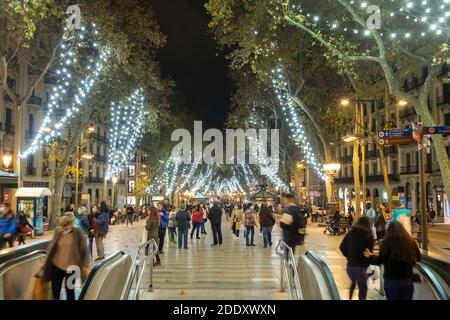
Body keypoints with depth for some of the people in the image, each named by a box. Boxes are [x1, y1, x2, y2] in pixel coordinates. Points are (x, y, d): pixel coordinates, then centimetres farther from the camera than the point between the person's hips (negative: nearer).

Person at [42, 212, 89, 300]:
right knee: (55, 290, 15)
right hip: (56, 266, 3)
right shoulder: (58, 231, -7)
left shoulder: (78, 233, -15)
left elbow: (84, 250, -9)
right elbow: (51, 247, 5)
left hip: (70, 267, -3)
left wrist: (85, 266, -9)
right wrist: (47, 262, 8)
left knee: (70, 291, 12)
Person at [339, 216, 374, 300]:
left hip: (350, 264, 5)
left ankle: (349, 298, 34)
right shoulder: (368, 236, -9)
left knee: (353, 283, 29)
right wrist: (367, 263, 2)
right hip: (361, 266, -5)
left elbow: (342, 247, 4)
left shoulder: (350, 233, 3)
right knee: (363, 288, 12)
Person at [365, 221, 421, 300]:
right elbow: (418, 258, 11)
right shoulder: (410, 241, -3)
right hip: (408, 281, 2)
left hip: (391, 281, -2)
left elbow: (379, 260, -7)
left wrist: (371, 256, 13)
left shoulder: (386, 242, -11)